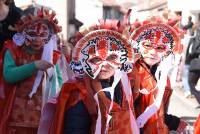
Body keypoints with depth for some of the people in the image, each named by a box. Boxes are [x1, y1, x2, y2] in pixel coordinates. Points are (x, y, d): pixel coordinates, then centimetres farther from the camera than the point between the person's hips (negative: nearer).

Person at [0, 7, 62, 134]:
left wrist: (56, 95, -15)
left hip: (41, 115, 3)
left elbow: (58, 80, 6)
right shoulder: (13, 51, -1)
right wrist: (34, 66, -20)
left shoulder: (51, 56, 8)